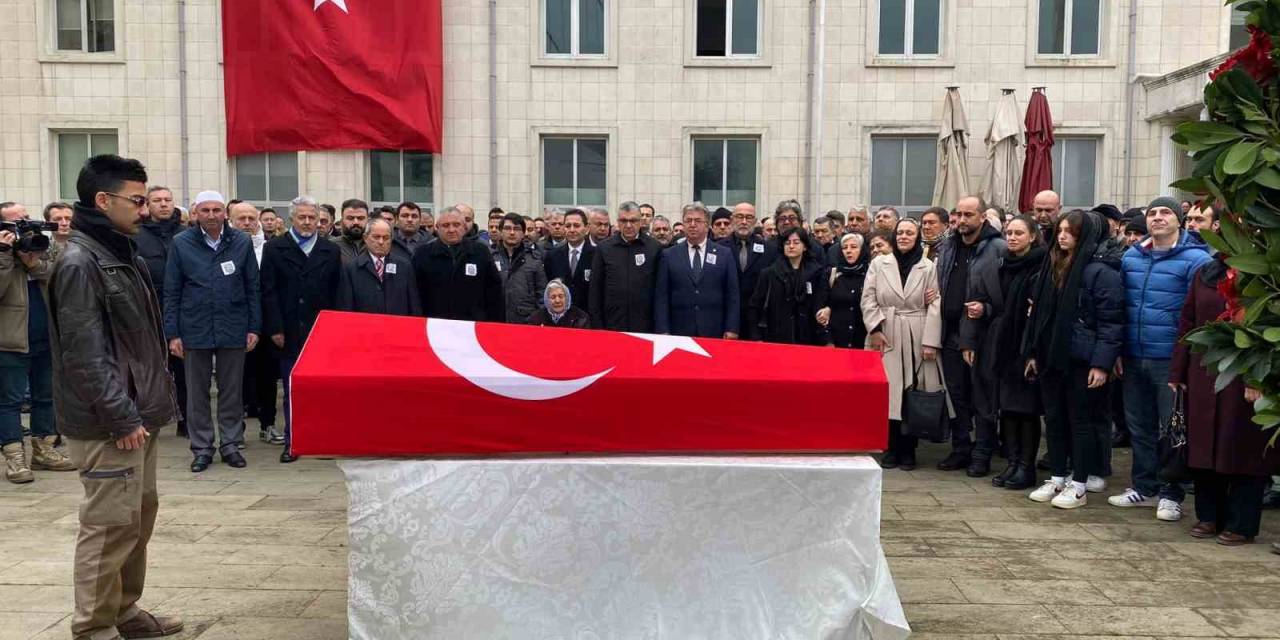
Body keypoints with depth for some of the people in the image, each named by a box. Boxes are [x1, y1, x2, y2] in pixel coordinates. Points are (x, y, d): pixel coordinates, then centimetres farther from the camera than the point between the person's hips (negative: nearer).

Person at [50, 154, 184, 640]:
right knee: (110, 525, -3)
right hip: (109, 425, -10)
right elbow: (84, 355, -20)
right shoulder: (79, 263, -15)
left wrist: (147, 407, 16)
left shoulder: (122, 254, 15)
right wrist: (122, 418, -19)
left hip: (137, 414, 10)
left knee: (139, 516, 16)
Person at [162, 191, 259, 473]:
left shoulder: (242, 242, 0)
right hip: (195, 330, 0)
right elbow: (172, 292, 2)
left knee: (232, 391, 8)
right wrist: (173, 333, -2)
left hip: (233, 329, 0)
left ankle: (230, 444, 19)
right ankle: (202, 448, 17)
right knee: (197, 392, 8)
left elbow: (252, 288, 4)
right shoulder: (181, 244, 0)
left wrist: (254, 327, 0)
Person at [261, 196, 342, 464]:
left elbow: (336, 292, 5)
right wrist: (275, 328, -7)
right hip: (290, 332, 0)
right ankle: (292, 442, 12)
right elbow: (269, 291, -1)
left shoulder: (331, 251, 8)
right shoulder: (274, 248, 5)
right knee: (291, 390, 5)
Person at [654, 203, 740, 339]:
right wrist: (662, 331, -5)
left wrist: (731, 329, -3)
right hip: (679, 333, 0)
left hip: (714, 333, 0)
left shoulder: (724, 254, 7)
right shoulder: (669, 255, 6)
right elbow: (661, 296, 3)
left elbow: (733, 294, 5)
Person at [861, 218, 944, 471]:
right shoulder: (879, 263, 7)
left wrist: (930, 342, -8)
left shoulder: (928, 268, 5)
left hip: (916, 339, 0)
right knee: (888, 392, -2)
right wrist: (875, 329, -6)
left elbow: (934, 307, 0)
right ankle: (891, 448, 8)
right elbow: (868, 299, 5)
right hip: (886, 337, 1)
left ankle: (908, 449, 10)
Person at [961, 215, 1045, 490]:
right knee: (1006, 407, 9)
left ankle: (1027, 466, 11)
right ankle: (1012, 462, 18)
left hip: (1027, 347, -5)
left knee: (1027, 408, 2)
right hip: (998, 346, 5)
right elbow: (979, 304, 10)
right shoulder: (993, 269, 8)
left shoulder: (1043, 268, -7)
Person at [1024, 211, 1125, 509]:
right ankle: (1056, 478, 23)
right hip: (1051, 358, 7)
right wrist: (1033, 352, 13)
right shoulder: (1053, 265, 11)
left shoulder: (1101, 271, -11)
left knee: (1081, 421, 3)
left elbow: (1111, 321, -14)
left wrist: (1101, 364, -19)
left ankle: (1079, 485, 11)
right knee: (1053, 419, 12)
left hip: (1081, 361, -7)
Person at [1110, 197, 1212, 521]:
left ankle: (1171, 494, 15)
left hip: (1171, 360, -5)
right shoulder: (1131, 256, 10)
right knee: (1139, 425, 14)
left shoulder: (1196, 259, -8)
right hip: (1134, 358, 6)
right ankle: (1144, 487, 27)